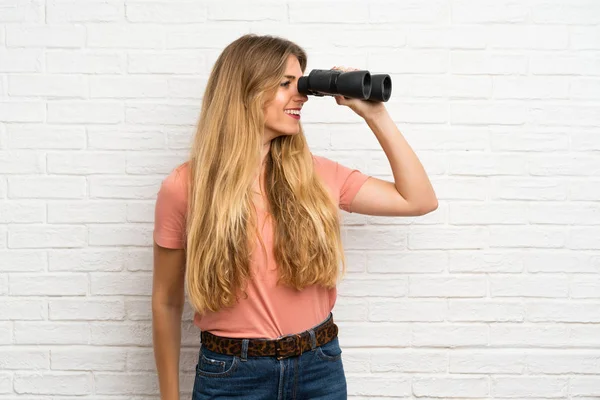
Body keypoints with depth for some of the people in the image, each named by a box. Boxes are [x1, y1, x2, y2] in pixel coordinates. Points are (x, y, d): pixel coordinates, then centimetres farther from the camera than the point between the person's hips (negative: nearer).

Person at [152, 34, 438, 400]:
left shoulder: (316, 175, -2)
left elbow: (420, 200, 3)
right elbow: (167, 302, 0)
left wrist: (374, 113, -3)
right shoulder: (185, 187, -9)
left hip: (320, 367, 3)